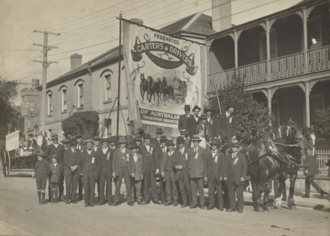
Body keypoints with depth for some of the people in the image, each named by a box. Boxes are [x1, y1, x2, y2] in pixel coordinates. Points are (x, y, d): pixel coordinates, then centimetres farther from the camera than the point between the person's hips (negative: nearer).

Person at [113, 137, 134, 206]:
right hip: (119, 170, 0)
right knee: (117, 186, -2)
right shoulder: (116, 152, 7)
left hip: (127, 170, 0)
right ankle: (116, 201, 6)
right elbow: (114, 162, 6)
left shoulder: (129, 152, 9)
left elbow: (131, 162, 8)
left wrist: (132, 171, 2)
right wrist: (113, 171, -2)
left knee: (128, 186, -1)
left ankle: (129, 201, 6)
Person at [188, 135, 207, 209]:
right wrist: (189, 170, 7)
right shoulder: (190, 151, 13)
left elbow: (205, 161, 4)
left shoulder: (203, 150, 4)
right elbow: (189, 161, 15)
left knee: (201, 189, -2)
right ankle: (194, 203, 12)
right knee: (193, 189, 4)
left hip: (200, 172, -3)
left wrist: (204, 172, 0)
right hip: (192, 172, 3)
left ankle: (202, 204, 5)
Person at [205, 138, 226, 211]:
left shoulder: (221, 154, 4)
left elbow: (223, 166, 1)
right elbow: (206, 165, 10)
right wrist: (205, 175, 4)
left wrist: (224, 175, -5)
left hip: (218, 175, -2)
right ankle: (211, 205, 14)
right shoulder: (208, 154, 11)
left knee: (219, 191, -1)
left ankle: (221, 205, 8)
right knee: (210, 191, 4)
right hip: (210, 175, 2)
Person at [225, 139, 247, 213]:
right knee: (231, 193, 6)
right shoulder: (228, 156, 13)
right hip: (230, 178, 3)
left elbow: (245, 167, -1)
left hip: (239, 178, -3)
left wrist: (243, 176, -10)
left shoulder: (242, 156, 5)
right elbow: (226, 167, 12)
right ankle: (232, 207, 16)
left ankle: (240, 208, 9)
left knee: (239, 193, -1)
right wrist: (225, 176, 2)